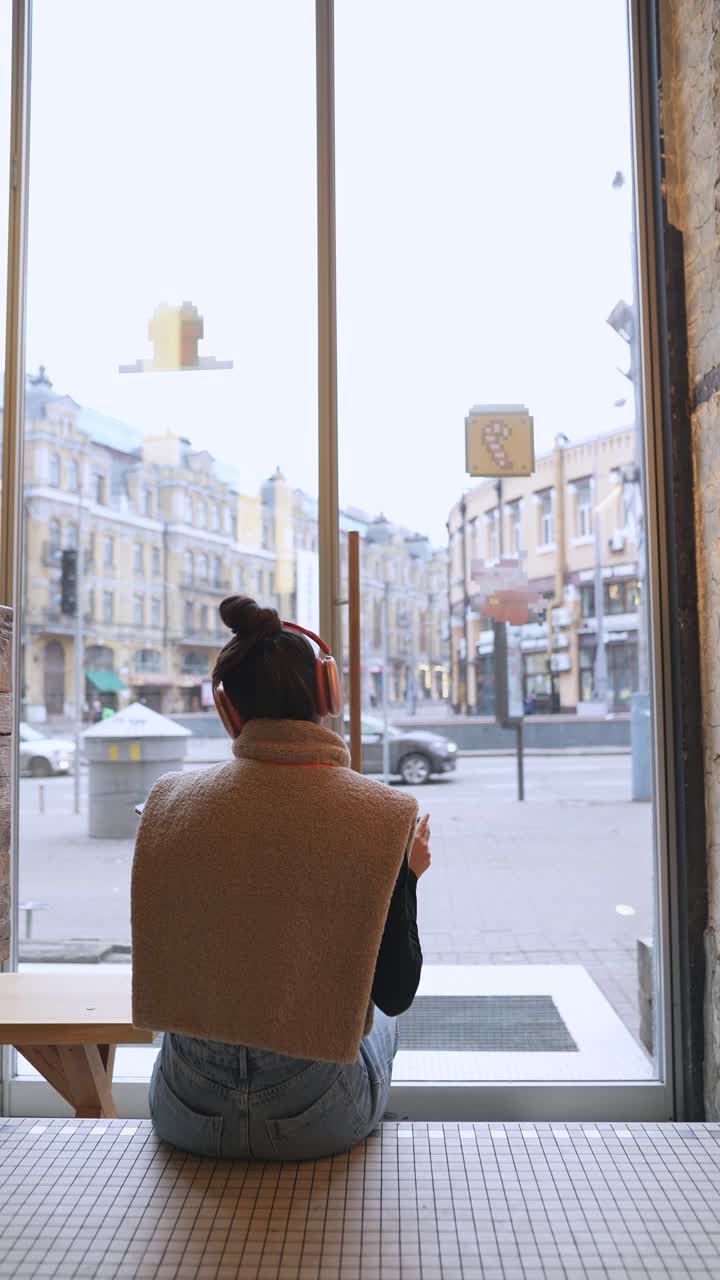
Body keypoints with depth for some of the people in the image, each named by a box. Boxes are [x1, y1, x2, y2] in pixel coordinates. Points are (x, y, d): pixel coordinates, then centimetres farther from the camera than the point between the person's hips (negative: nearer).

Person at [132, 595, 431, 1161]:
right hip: (314, 1121, -2)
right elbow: (394, 993, -12)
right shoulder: (382, 813, -18)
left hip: (186, 1113, 2)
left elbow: (161, 966, 2)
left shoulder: (169, 800, -10)